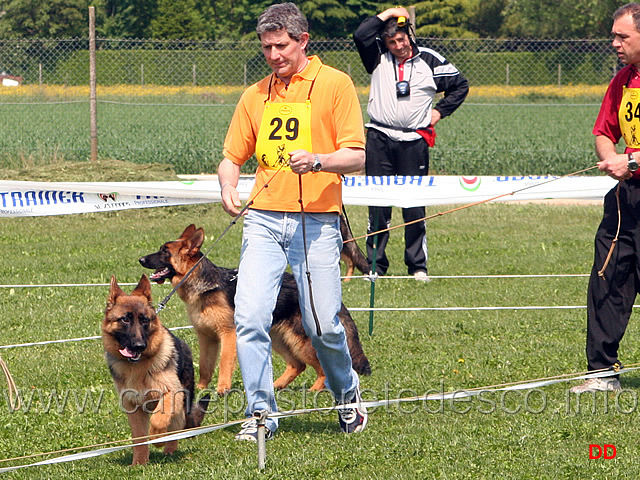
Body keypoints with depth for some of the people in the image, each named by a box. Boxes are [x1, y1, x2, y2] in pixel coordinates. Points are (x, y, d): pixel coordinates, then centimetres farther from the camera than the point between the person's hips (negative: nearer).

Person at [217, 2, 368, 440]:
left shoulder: (335, 84, 1)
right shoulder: (256, 95, 14)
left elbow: (357, 157, -4)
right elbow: (233, 157, 18)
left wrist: (316, 161, -22)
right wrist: (228, 186, -4)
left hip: (316, 221, -3)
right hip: (263, 219, 3)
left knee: (323, 326, -1)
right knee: (249, 317, -11)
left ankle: (347, 395, 26)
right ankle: (261, 412, -1)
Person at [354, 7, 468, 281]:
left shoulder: (429, 61, 5)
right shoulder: (378, 58, 6)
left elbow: (460, 85, 16)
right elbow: (361, 36, -12)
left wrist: (440, 111, 6)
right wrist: (387, 15, -6)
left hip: (414, 142, -1)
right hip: (379, 140, 1)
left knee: (415, 207, 0)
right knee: (377, 206, 1)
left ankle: (418, 266, 6)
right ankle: (375, 265, 6)